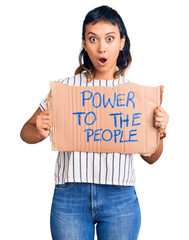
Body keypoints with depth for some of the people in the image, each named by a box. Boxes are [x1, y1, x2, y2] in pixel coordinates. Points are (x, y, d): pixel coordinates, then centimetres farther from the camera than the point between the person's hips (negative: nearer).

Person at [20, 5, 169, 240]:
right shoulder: (65, 87, 2)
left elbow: (150, 157, 10)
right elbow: (26, 131, 9)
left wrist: (159, 131, -10)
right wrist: (40, 133, -13)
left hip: (121, 199, 1)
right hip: (69, 197, 0)